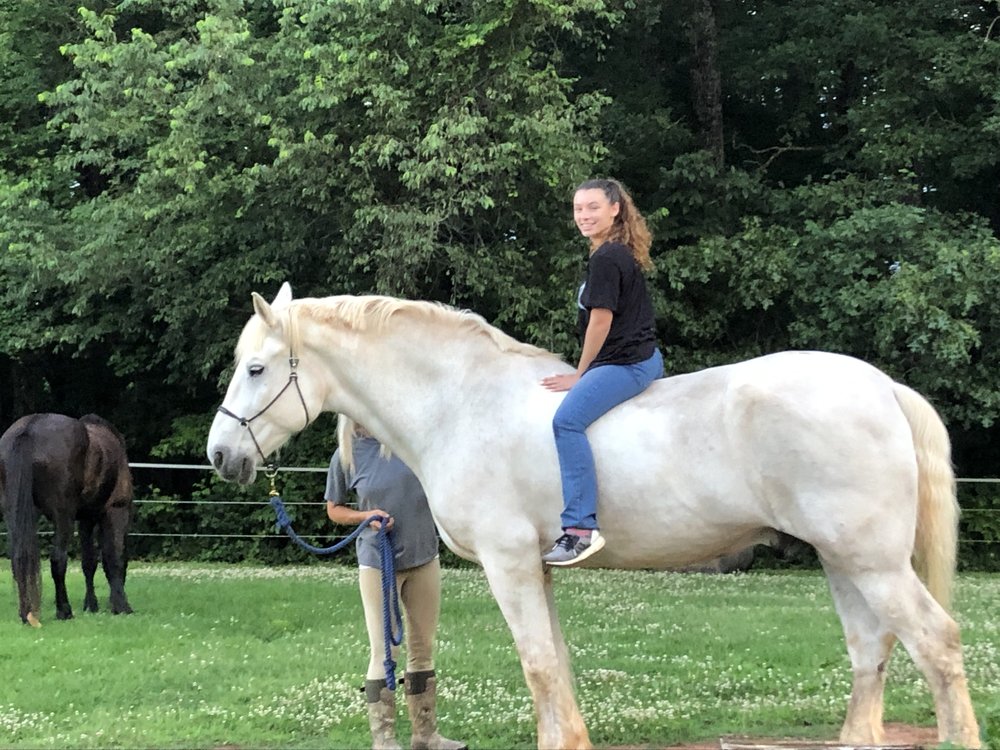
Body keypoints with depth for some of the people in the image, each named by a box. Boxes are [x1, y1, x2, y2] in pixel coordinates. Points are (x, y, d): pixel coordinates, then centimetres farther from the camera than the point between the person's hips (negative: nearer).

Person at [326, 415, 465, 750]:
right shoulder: (345, 455, -7)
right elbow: (334, 509, 4)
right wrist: (366, 516, -13)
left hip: (424, 557, 3)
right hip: (378, 565, -2)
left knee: (423, 649, 12)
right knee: (384, 653, -1)